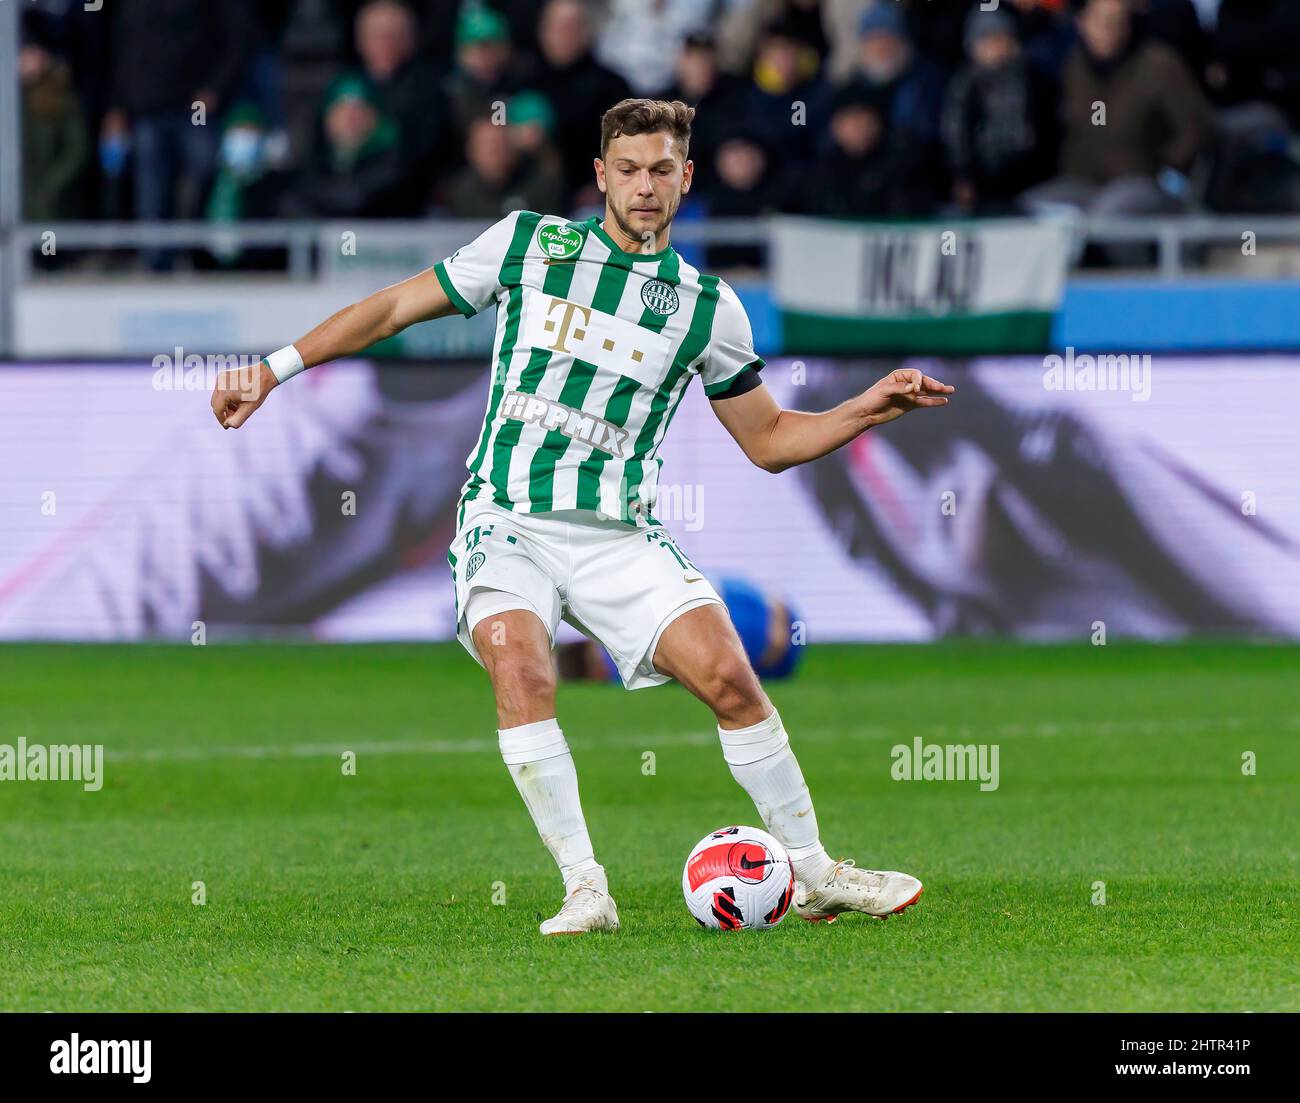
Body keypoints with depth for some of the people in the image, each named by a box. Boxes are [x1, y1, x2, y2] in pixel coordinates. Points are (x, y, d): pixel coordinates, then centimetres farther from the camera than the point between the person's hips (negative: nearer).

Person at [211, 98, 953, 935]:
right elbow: (396, 307, 11)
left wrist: (871, 408, 3)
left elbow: (770, 439, 17)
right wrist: (275, 368, 6)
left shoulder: (708, 307, 8)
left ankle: (815, 874, 0)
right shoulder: (528, 243, 4)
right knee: (520, 668, -30)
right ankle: (585, 890, -24)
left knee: (727, 673, -16)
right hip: (507, 522, -1)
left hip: (619, 536, 1)